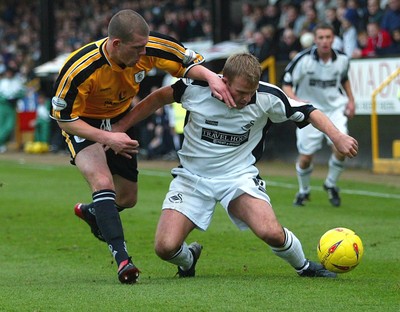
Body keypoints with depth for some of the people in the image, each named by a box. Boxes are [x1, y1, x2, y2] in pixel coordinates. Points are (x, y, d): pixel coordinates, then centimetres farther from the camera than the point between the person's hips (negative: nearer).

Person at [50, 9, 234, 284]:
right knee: (103, 183, -29)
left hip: (120, 119, 5)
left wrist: (211, 77, -32)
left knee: (128, 198, 13)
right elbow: (63, 118, -24)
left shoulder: (149, 49, -26)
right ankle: (122, 257, -31)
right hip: (83, 124, -5)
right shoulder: (79, 69, -36)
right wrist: (106, 138, -33)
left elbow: (189, 63, -11)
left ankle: (91, 212, 46)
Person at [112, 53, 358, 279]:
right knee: (165, 247, -18)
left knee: (271, 233, -27)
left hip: (239, 176, 0)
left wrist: (337, 137, -15)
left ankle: (305, 267, 7)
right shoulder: (196, 87, -17)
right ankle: (189, 258, 22)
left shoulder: (268, 97, -16)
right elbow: (158, 98, 1)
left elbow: (308, 111, -2)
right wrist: (120, 128, 1)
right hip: (192, 176, 1)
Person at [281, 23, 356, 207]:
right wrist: (296, 101, -29)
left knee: (341, 148, -19)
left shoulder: (342, 59, -6)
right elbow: (286, 84, -12)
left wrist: (350, 100, 8)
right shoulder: (303, 59, -18)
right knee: (305, 157, -1)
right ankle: (303, 191, 30)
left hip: (335, 108, 2)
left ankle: (331, 185, 9)